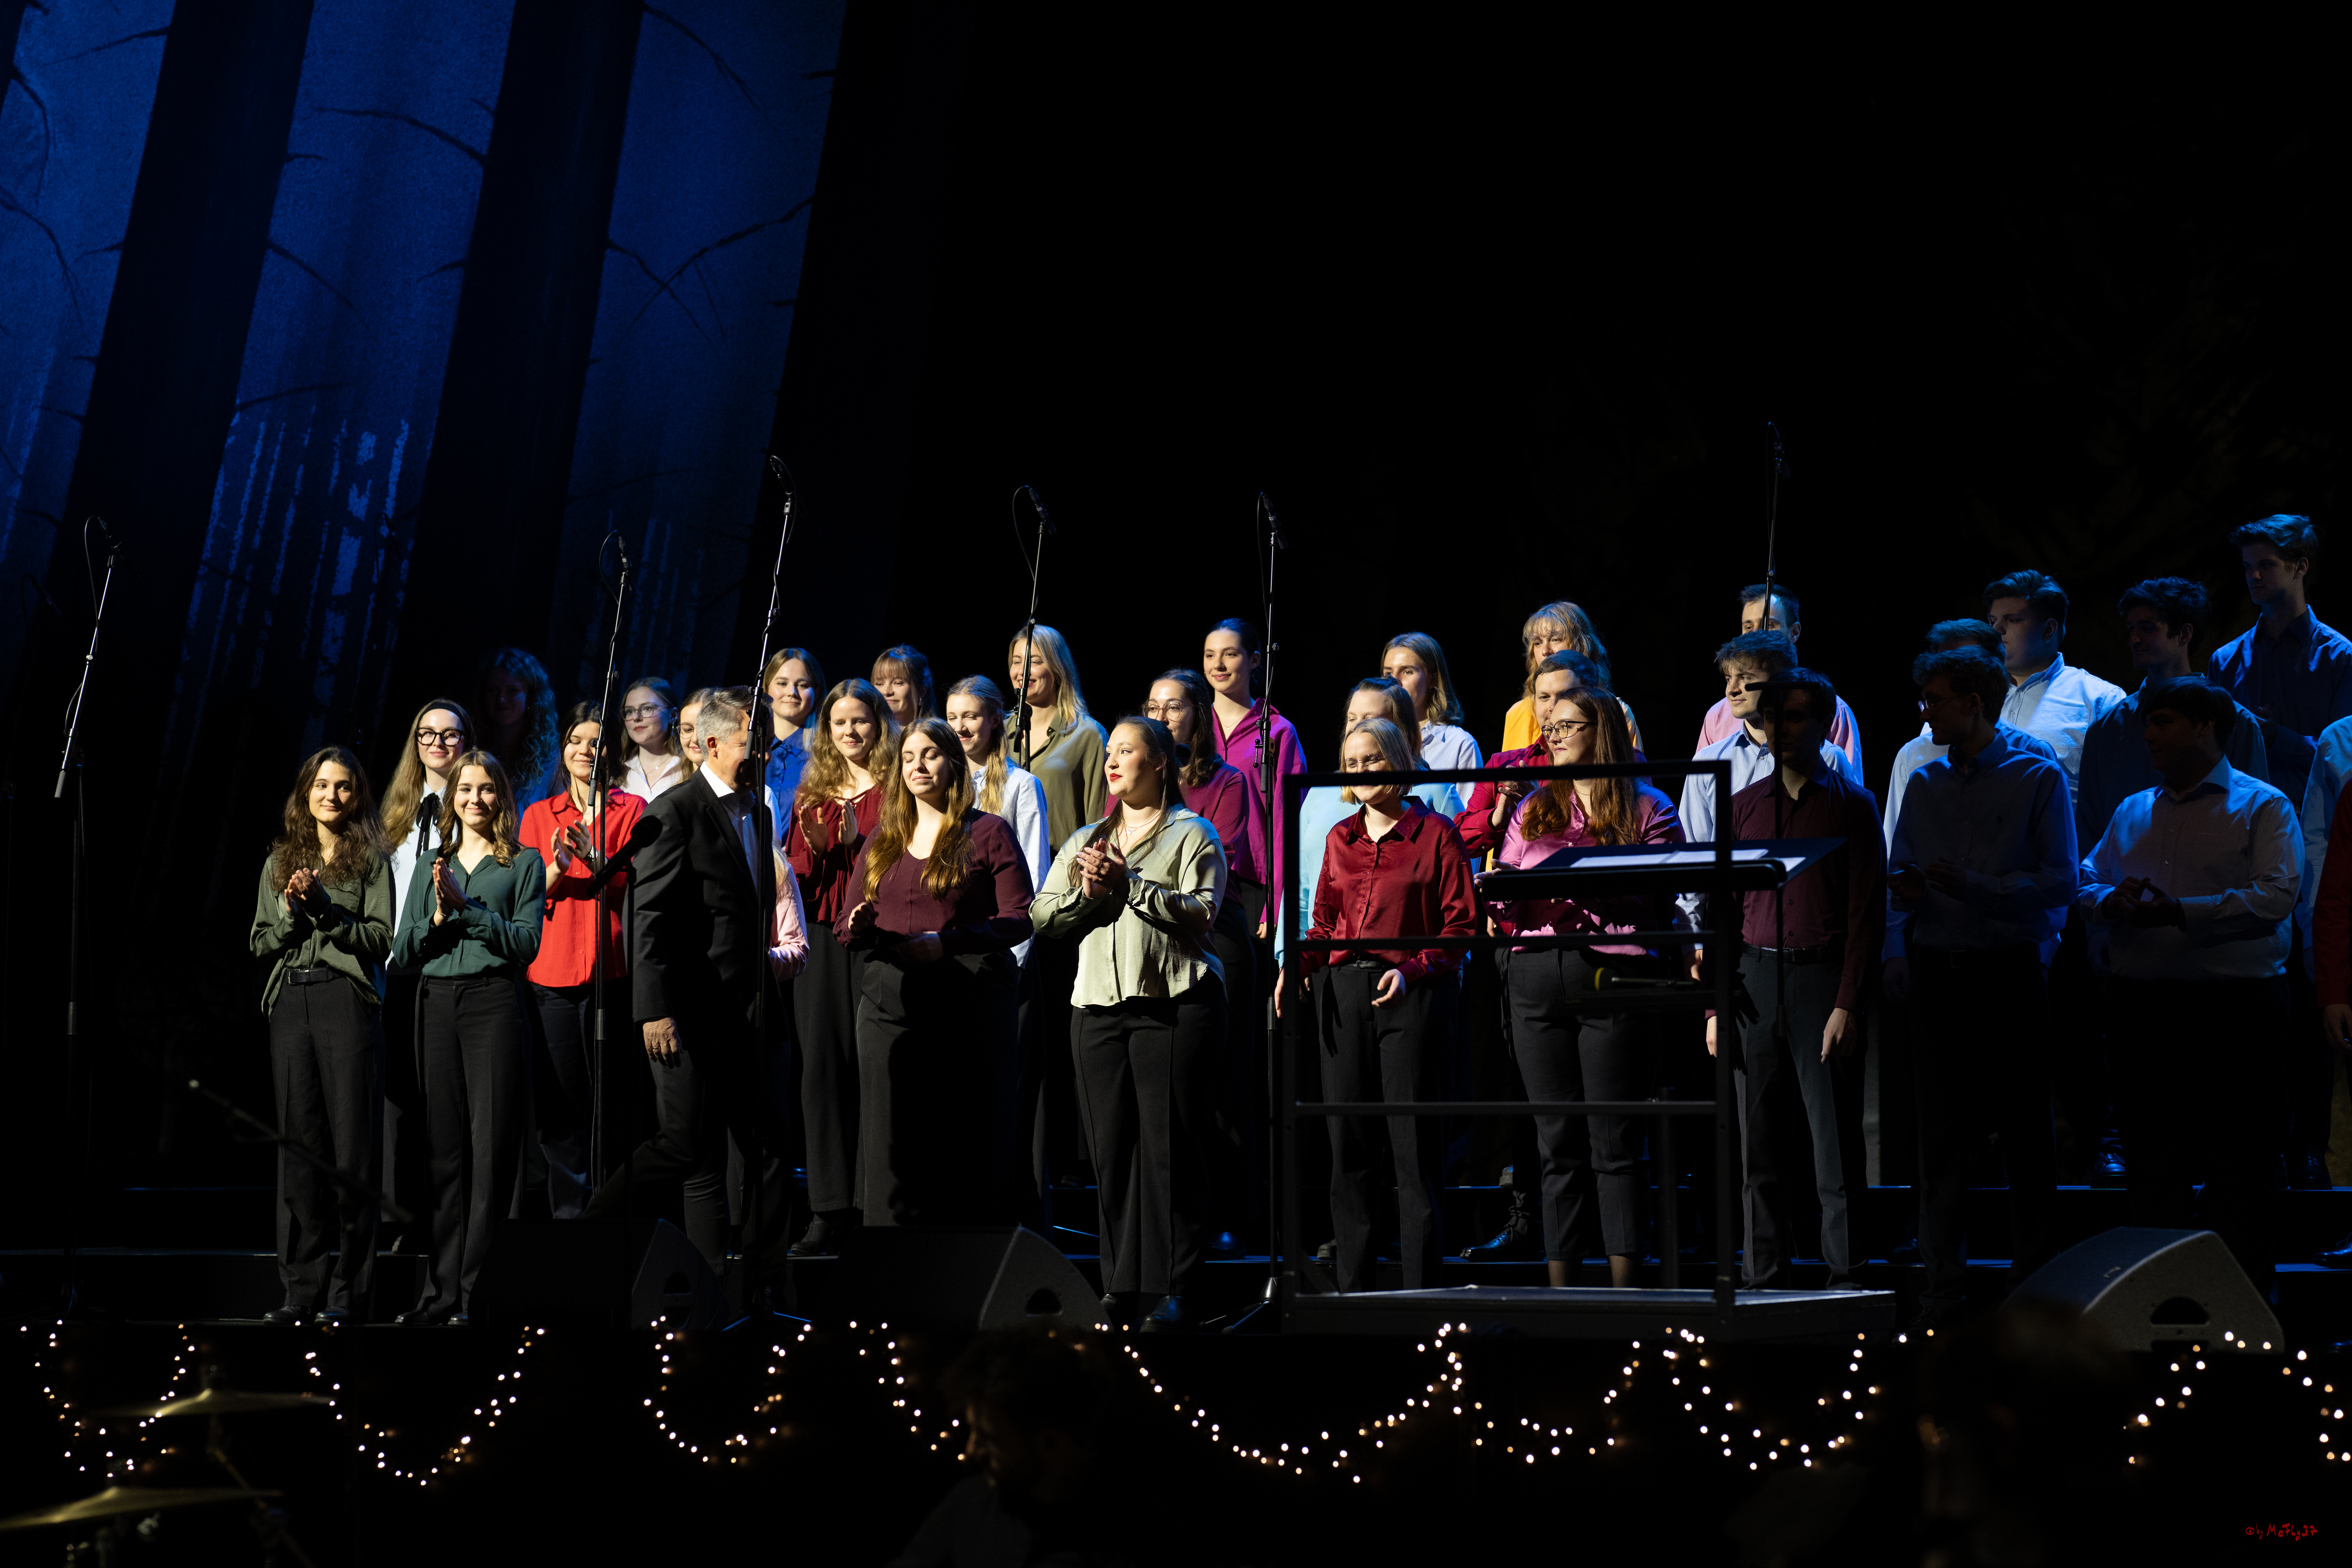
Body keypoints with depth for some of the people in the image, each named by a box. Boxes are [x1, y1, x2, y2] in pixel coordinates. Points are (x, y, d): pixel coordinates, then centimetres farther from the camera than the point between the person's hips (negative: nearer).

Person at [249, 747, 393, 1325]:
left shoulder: (370, 859, 7)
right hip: (290, 1001, 4)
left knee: (353, 1146, -6)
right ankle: (302, 1288, 7)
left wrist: (325, 908, -12)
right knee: (299, 1145, 3)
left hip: (347, 999, -4)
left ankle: (350, 1291, -3)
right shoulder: (280, 861, 18)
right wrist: (291, 911, -3)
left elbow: (380, 939, -2)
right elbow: (259, 942, 14)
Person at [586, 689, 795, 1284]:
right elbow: (647, 918, -15)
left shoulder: (756, 812, 16)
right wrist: (654, 1012, -21)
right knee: (689, 1150, -5)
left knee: (766, 1150, 7)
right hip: (694, 1018, -8)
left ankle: (767, 1276, 14)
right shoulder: (675, 812, -9)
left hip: (748, 1017, 8)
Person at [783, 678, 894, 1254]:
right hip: (821, 940, 4)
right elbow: (797, 875, 17)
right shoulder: (812, 792, 17)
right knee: (823, 1065, 1)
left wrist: (858, 839, -18)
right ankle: (831, 1208, 6)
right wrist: (815, 847, -2)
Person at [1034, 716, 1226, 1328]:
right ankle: (1121, 1283, 9)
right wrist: (1087, 893, -2)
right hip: (1098, 1004, 5)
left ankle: (1172, 1287, -4)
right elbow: (1043, 916, 16)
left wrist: (1130, 884, -12)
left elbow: (1201, 911, -9)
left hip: (1174, 1003, -5)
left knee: (1169, 1146, -7)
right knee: (1111, 1147, 3)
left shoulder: (1192, 833, 6)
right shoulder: (1085, 840, 23)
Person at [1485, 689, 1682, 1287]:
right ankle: (1559, 1287, 12)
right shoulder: (1533, 810, 19)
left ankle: (1623, 1286, 3)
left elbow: (1659, 897, -7)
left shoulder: (1647, 808, 4)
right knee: (1557, 1141, 7)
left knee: (1614, 1142, -3)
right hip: (1538, 977, 5)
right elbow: (1505, 894, 16)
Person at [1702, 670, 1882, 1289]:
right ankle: (1762, 1279, 12)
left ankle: (1844, 1279, 5)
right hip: (1754, 977, 4)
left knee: (1835, 1142, -2)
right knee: (1756, 1141, 5)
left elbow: (1865, 914, -4)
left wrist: (1847, 1006, -12)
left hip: (1822, 975, -4)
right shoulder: (1746, 804, 12)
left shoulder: (1853, 805, 1)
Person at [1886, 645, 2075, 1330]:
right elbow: (1900, 875, 18)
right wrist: (1905, 889, -5)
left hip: (2009, 969, -4)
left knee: (2023, 1125, 1)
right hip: (1938, 970, 4)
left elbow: (2060, 883, -8)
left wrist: (1972, 886, -17)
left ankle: (2032, 1273, 10)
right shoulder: (1924, 784, 14)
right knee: (1940, 1126, 3)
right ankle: (1943, 1279, 9)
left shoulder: (2039, 779, -1)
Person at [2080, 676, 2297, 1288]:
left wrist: (2176, 911, -19)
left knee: (2237, 1167, -2)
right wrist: (2113, 900, -6)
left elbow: (2275, 897, -12)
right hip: (2144, 1003, 5)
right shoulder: (2133, 811, 19)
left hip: (2232, 1005, -5)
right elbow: (2086, 884, 17)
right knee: (2154, 1167, 9)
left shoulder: (2262, 806, 1)